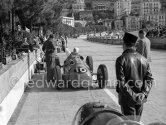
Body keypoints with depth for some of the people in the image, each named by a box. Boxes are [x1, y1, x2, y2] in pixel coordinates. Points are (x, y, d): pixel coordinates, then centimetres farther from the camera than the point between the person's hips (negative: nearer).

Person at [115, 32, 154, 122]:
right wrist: (144, 93, -10)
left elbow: (121, 82, -20)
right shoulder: (143, 59, 4)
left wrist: (132, 95, -19)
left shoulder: (121, 59, -13)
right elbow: (149, 78, -1)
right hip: (140, 99, 5)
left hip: (127, 99, -5)